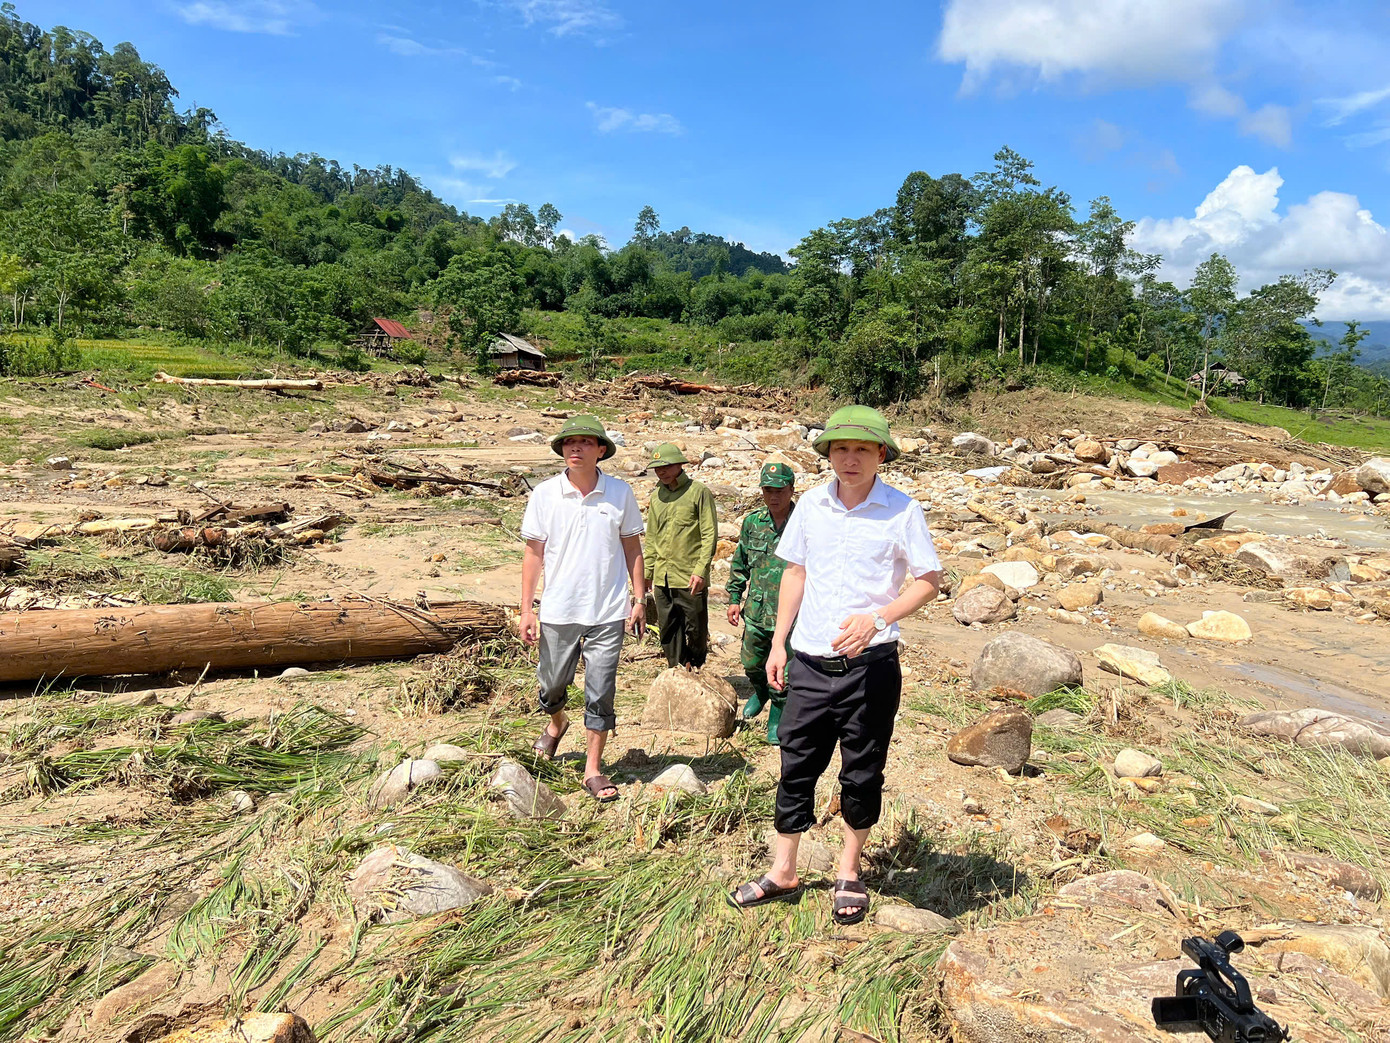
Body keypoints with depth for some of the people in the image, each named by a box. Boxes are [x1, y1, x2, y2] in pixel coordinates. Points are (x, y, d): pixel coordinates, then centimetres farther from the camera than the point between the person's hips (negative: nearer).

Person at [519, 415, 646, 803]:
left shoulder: (620, 493, -1)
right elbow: (533, 552, 2)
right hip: (558, 611, 1)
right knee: (552, 685, 16)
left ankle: (593, 770, 18)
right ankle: (557, 722, 50)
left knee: (601, 694, 2)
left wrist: (639, 598, 4)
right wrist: (526, 609, -1)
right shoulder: (544, 494, -2)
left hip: (607, 611, -1)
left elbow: (632, 548, 7)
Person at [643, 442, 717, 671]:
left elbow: (710, 534, -8)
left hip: (690, 579, -5)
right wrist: (647, 572, 14)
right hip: (662, 579, 5)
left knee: (695, 629, 5)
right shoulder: (656, 496, 13)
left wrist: (701, 570, -16)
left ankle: (696, 668, 26)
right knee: (668, 631, 10)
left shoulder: (698, 492, -4)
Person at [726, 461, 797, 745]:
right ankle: (760, 692, 51)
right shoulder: (752, 523, 3)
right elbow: (740, 563, 14)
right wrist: (734, 598, 11)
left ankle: (776, 719, 27)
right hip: (756, 611, 4)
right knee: (751, 664, 19)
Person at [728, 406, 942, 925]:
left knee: (862, 773, 11)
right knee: (796, 766, 11)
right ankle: (783, 872, 28)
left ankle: (849, 873, 32)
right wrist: (778, 642, 11)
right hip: (809, 662, 3)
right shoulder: (811, 505, 5)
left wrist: (877, 617, -19)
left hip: (870, 664, -3)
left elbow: (929, 580, -4)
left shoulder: (901, 510, -6)